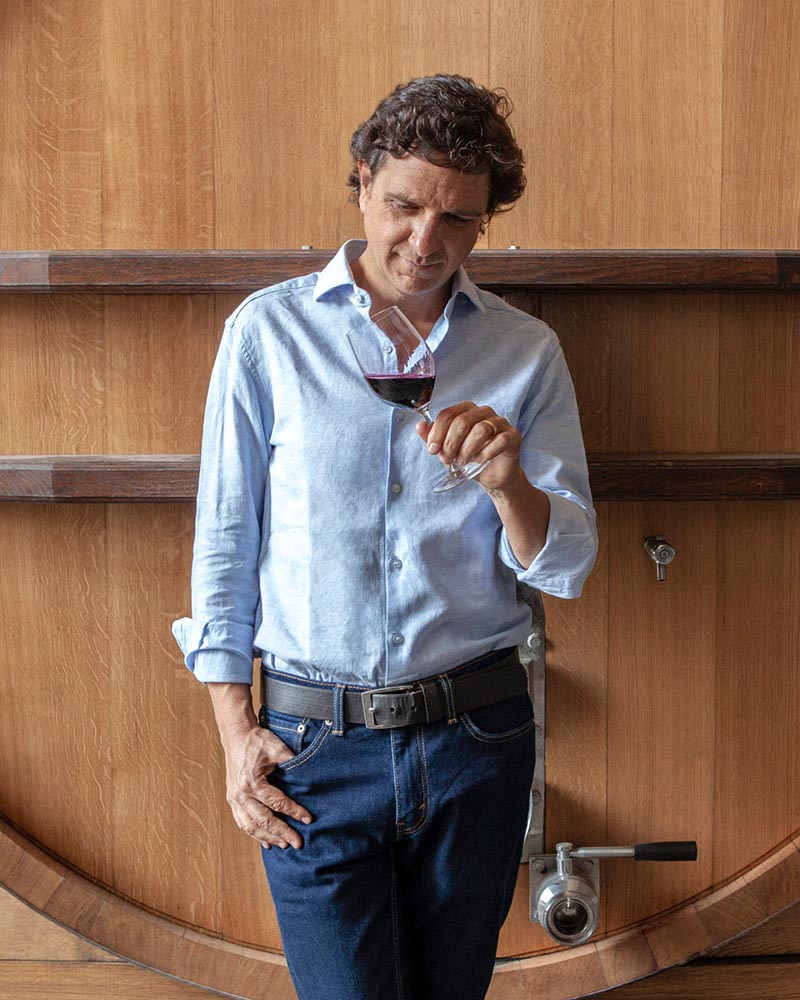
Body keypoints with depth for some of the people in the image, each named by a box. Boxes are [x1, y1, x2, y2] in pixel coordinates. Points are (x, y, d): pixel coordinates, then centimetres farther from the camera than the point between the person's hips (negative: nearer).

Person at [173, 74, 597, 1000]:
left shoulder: (527, 351, 3)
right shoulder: (269, 331, -1)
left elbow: (567, 566, 1)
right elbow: (224, 540, 2)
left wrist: (508, 484, -20)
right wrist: (235, 729, -2)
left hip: (477, 738, 2)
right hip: (314, 746, -2)